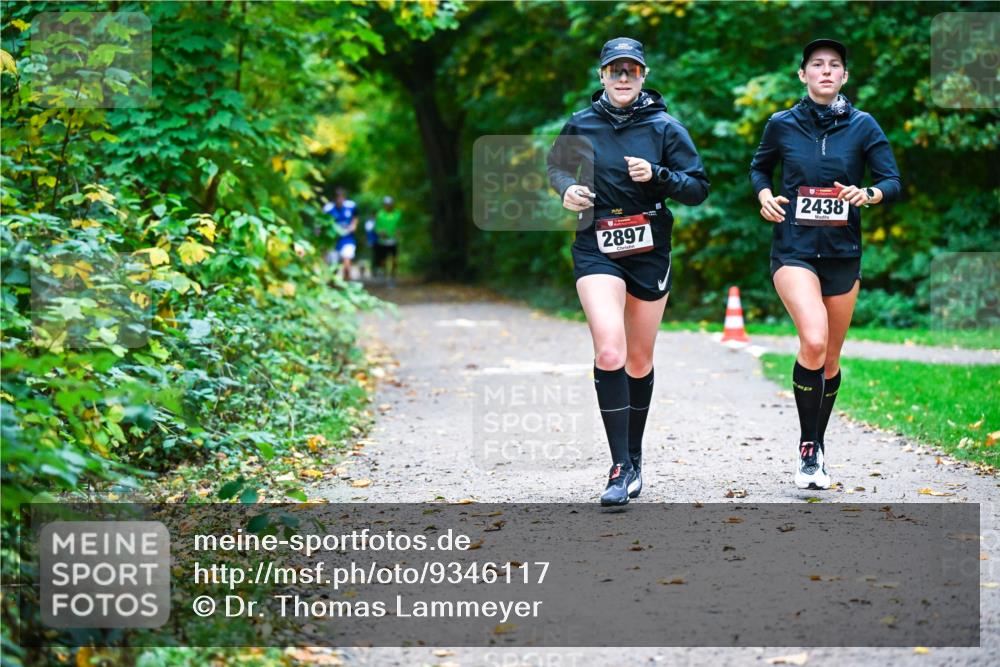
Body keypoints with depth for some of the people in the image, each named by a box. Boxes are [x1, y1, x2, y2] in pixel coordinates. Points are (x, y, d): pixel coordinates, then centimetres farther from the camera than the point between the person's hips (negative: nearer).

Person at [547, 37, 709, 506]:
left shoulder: (664, 127, -1)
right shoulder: (581, 126, 1)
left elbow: (698, 189, -2)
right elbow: (556, 166, 19)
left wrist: (657, 175, -19)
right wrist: (567, 188, -3)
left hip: (649, 252, 1)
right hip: (596, 250, -1)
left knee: (639, 362, 12)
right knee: (609, 352, -20)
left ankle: (634, 456, 32)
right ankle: (621, 468, -17)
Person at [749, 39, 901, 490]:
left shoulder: (862, 126, 1)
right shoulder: (782, 125, 1)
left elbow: (893, 182, 0)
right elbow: (759, 167, 19)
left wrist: (869, 194, -21)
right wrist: (764, 194, -2)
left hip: (843, 253, 2)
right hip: (794, 250, -2)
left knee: (830, 359, 11)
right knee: (813, 340, -24)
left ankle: (818, 446, 30)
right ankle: (808, 449, -13)